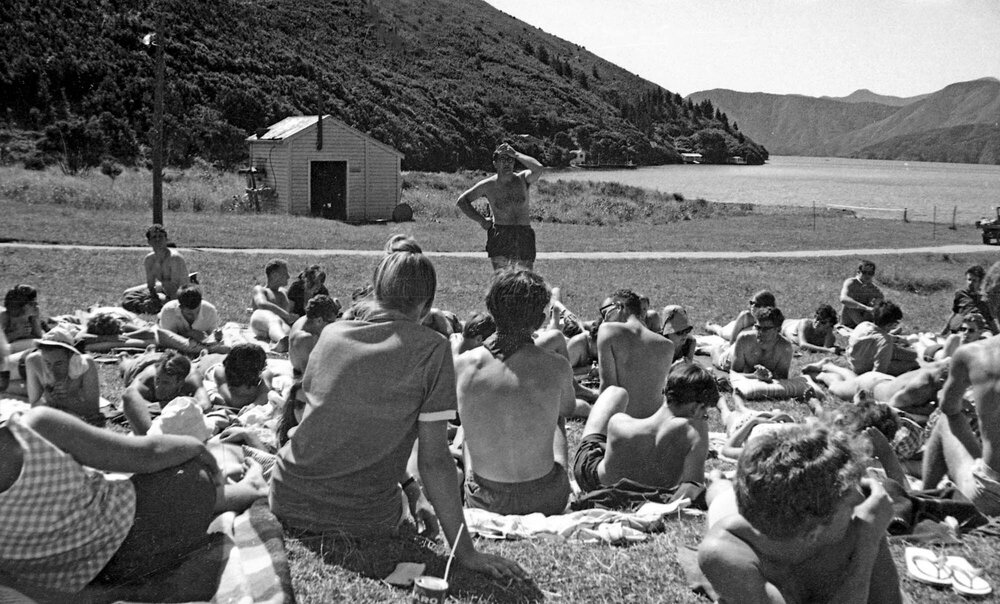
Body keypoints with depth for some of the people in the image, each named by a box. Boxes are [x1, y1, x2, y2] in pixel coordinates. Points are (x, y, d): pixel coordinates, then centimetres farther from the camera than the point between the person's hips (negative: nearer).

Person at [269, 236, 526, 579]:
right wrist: (464, 551, -8)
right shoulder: (432, 351, -11)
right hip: (364, 519, -3)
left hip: (288, 504, 3)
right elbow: (433, 459, -13)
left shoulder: (331, 335, 3)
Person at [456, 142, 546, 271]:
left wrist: (515, 154, -12)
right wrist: (482, 220, 1)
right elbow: (462, 201, 9)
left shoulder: (522, 179, 2)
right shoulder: (488, 185, 1)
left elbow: (539, 169, -19)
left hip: (524, 236, 2)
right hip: (500, 236, -2)